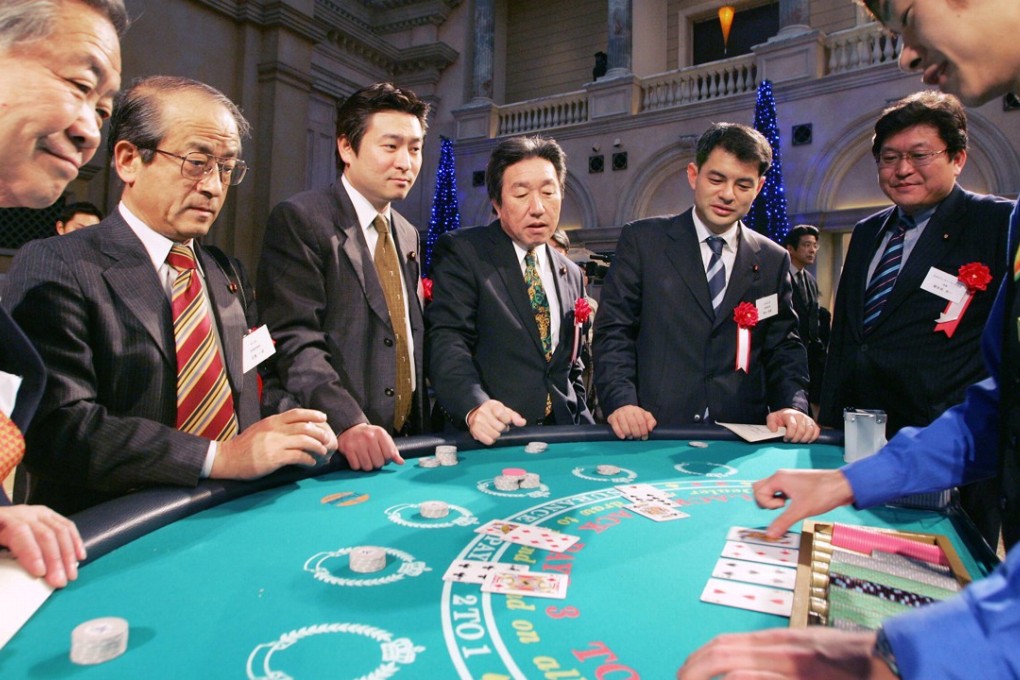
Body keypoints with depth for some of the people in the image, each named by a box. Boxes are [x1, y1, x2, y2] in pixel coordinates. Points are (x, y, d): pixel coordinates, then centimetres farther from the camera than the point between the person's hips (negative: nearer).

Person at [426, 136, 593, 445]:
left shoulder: (571, 275, 17)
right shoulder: (459, 251, -1)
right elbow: (447, 339, -13)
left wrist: (586, 430, 10)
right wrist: (474, 407, -28)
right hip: (485, 441, -5)